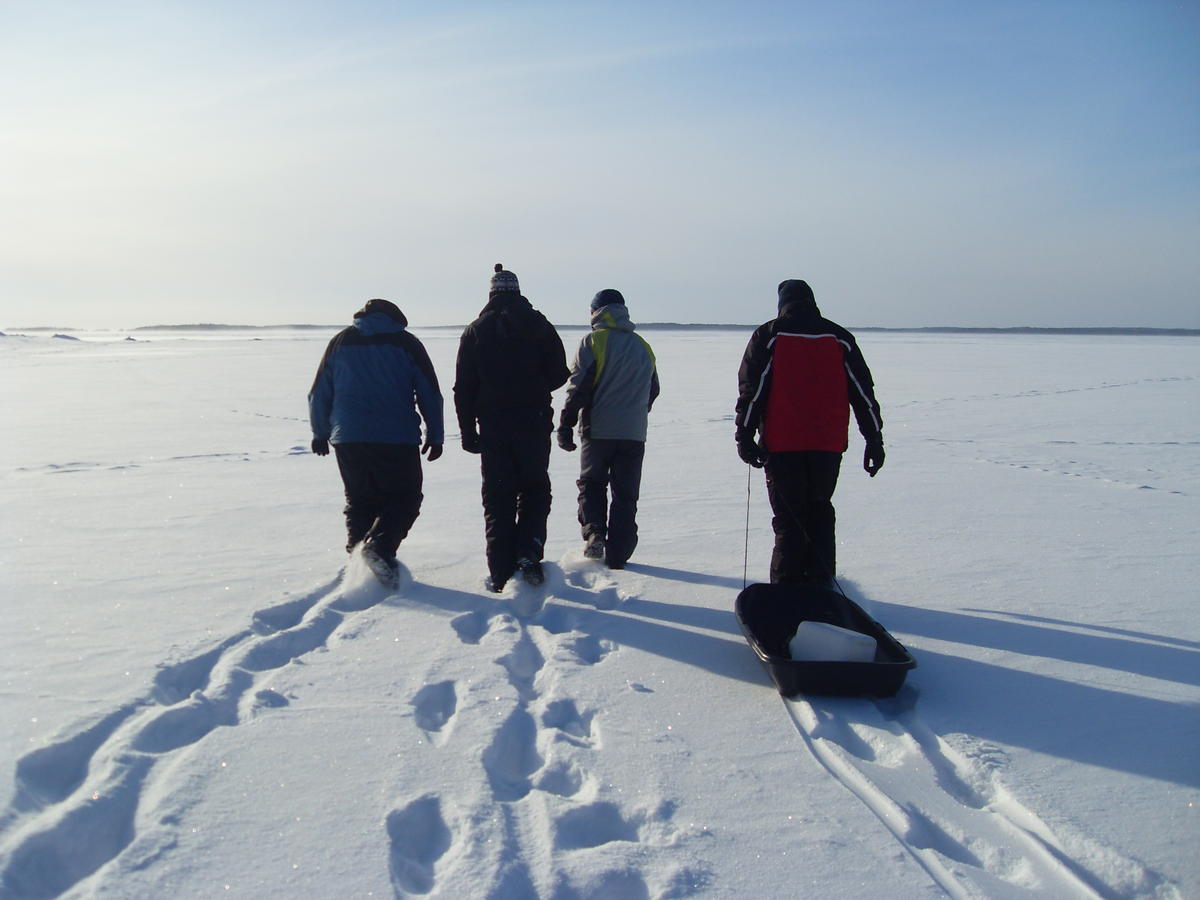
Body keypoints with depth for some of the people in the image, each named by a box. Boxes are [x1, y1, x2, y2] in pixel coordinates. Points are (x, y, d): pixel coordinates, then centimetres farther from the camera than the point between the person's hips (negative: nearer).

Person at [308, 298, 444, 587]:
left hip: (348, 439, 3)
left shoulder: (340, 341, 14)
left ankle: (356, 550, 6)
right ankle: (379, 546, -19)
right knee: (404, 499, 3)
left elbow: (319, 393, 15)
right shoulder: (406, 342, 7)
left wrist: (320, 432, 25)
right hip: (397, 439, -3)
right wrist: (435, 436, 12)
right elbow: (430, 393, 5)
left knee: (359, 501, 15)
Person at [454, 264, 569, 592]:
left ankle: (501, 574, 4)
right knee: (535, 489, 14)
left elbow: (463, 388, 0)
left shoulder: (475, 332, 4)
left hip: (492, 427, 1)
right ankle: (529, 553, -4)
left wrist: (467, 431, 5)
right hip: (534, 424, 0)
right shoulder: (539, 326, 2)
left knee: (498, 498, 6)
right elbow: (559, 375, 2)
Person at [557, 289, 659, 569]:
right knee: (625, 495, 9)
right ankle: (617, 556, 10)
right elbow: (652, 391, 21)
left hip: (598, 430, -3)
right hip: (634, 432, 3)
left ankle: (594, 534, -2)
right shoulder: (643, 346, 12)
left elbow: (579, 387, -11)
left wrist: (565, 425, -8)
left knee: (591, 483, 16)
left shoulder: (593, 341, -5)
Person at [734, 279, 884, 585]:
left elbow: (751, 389, -5)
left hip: (782, 445, -2)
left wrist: (745, 436, -3)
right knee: (820, 511, 17)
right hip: (828, 444, 3)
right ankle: (820, 582, 16)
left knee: (788, 517, 4)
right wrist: (874, 439, 12)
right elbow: (863, 391, 8)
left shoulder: (768, 336, 1)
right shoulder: (840, 338, 9)